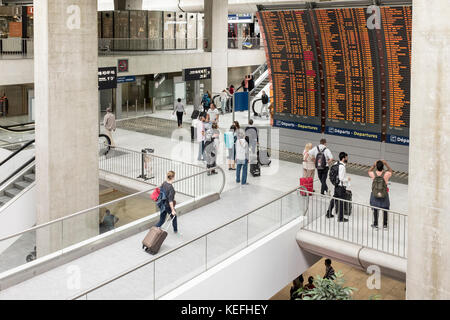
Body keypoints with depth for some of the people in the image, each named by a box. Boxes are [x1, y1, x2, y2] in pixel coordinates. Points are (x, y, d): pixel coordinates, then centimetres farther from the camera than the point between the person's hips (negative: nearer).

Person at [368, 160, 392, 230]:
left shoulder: (373, 174, -14)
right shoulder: (386, 174, -18)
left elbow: (369, 171, 11)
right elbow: (391, 171, 6)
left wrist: (374, 165, 6)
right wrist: (386, 164, 7)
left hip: (375, 195, 1)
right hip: (384, 195, -1)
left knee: (375, 210, 14)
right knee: (385, 210, 15)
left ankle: (375, 224, 22)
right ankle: (385, 225, 24)